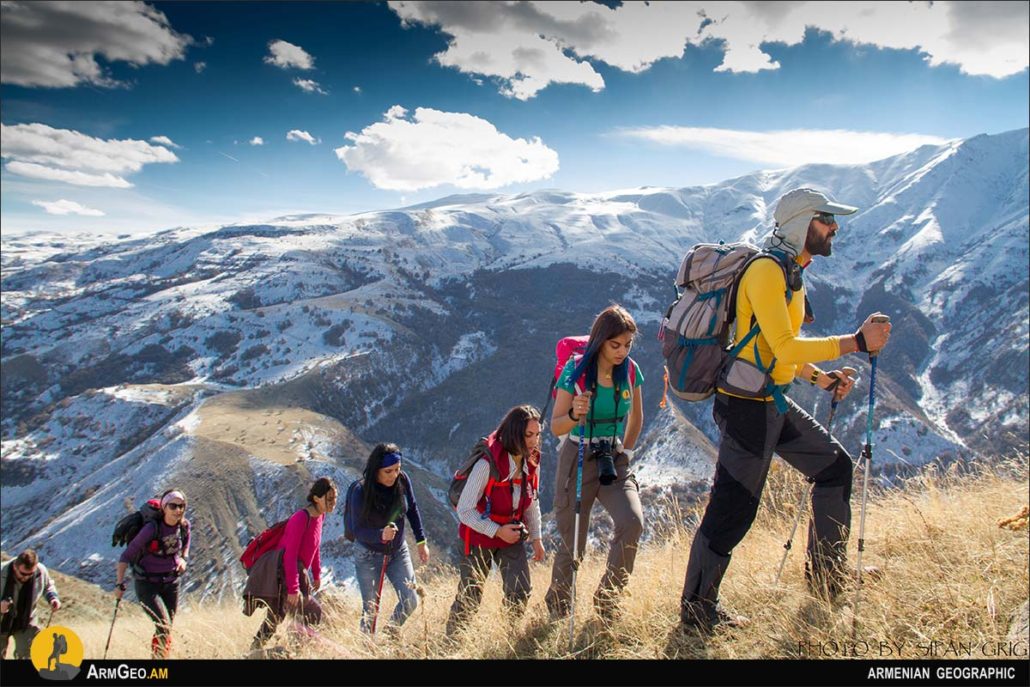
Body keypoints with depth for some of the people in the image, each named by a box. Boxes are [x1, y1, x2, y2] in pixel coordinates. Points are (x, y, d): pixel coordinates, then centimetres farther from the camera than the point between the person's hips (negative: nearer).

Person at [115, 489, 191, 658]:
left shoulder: (184, 526, -7)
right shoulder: (152, 528, -21)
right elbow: (126, 556, -14)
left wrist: (183, 558, -3)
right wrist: (119, 583, -15)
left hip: (171, 583, 5)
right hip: (147, 584, -5)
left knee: (166, 629, 9)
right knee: (164, 626, -19)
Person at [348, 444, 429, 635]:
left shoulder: (402, 480, -15)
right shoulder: (360, 491, -24)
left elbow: (412, 509, 1)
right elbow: (358, 531, -23)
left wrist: (421, 541, 1)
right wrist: (381, 535, -42)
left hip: (398, 551, 3)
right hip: (369, 555, -3)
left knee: (410, 601, 1)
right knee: (370, 608, 4)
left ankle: (391, 633, 29)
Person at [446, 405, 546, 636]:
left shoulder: (531, 462, -8)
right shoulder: (487, 463, -28)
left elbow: (532, 503, 9)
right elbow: (464, 510, -25)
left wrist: (536, 537, 6)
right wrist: (497, 531, -24)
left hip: (512, 536, 5)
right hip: (479, 536, -5)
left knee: (520, 591, -5)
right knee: (469, 598, 6)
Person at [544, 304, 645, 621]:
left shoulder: (630, 370, -2)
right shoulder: (575, 370, -13)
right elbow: (556, 426, -12)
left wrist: (624, 452, 13)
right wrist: (574, 415, -32)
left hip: (615, 460, 3)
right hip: (578, 460, -3)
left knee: (632, 522, -23)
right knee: (572, 546, 1)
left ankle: (606, 599, -2)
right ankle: (556, 610, 29)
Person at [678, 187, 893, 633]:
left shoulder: (791, 274, 16)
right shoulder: (766, 271, -17)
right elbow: (786, 349, -25)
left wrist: (821, 378, 12)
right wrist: (855, 343, -21)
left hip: (774, 403, 10)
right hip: (746, 406, -10)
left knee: (835, 466, 17)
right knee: (732, 510, -5)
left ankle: (828, 576, 30)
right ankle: (697, 610, 9)